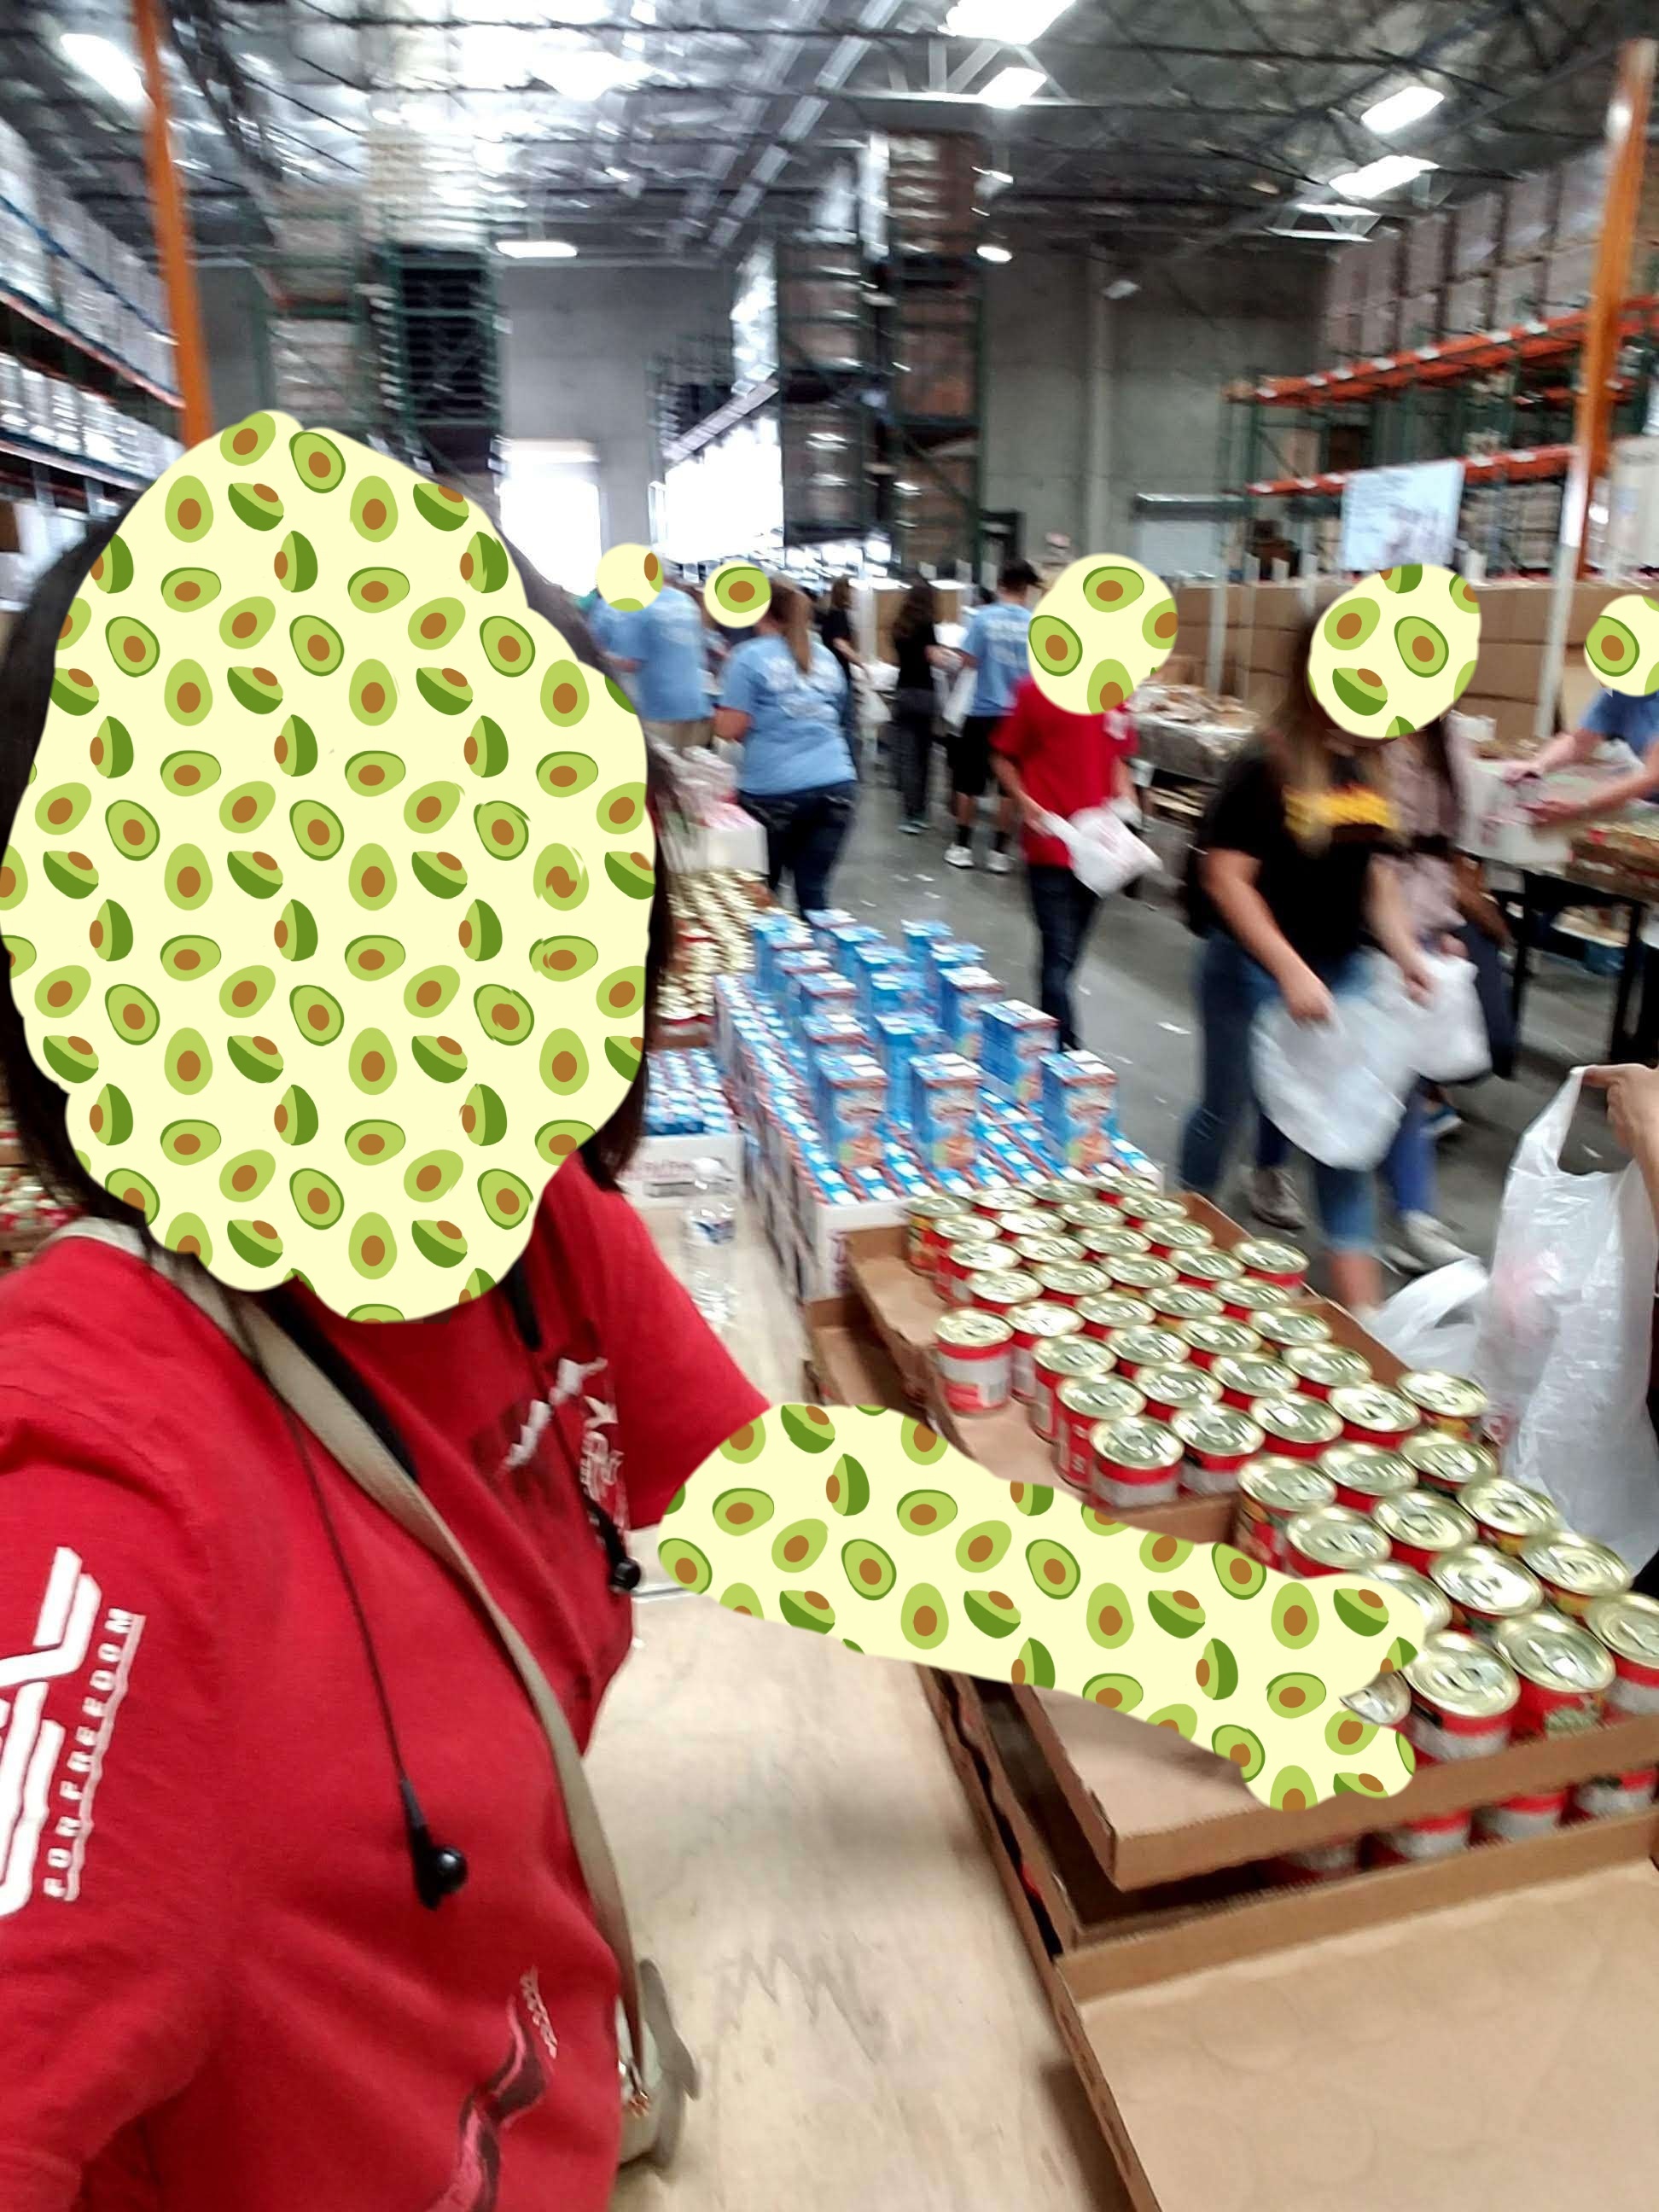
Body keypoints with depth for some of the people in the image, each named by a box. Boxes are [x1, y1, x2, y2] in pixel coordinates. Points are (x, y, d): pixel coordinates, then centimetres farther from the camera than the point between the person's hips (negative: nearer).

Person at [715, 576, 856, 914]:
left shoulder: (750, 656, 0)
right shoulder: (825, 657, 17)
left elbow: (729, 729, -6)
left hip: (774, 792, -4)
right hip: (836, 786, 4)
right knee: (814, 889, 6)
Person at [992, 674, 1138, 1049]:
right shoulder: (1035, 691, -7)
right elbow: (1004, 758, 0)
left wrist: (1124, 799, 1)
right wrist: (1026, 803, -15)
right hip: (1050, 846, -5)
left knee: (1068, 955, 14)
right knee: (1059, 955, -7)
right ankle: (1065, 1051, -3)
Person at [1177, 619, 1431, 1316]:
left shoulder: (1366, 770, 5)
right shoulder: (1266, 768, -15)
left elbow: (1373, 873, 12)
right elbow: (1226, 877, -19)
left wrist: (1405, 953, -2)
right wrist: (1291, 971, -23)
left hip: (1338, 971, 6)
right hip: (1250, 972, -6)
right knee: (1226, 1107, 12)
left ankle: (1360, 1302, 14)